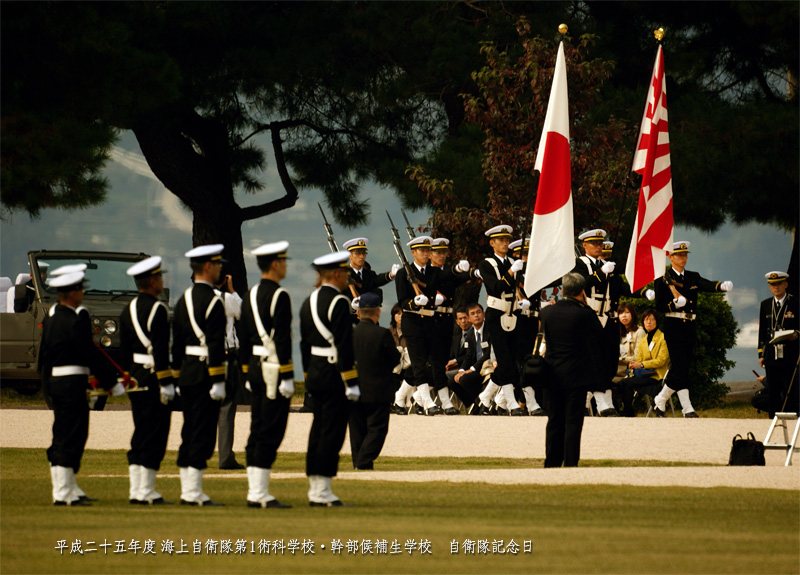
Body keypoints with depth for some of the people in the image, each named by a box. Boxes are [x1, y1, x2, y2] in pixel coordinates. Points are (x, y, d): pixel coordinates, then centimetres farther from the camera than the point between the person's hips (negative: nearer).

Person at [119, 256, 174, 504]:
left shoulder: (129, 310, 12)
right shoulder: (157, 309, -14)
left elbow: (124, 351, 15)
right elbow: (160, 350, -19)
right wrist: (166, 382, -17)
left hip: (135, 379, 8)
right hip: (154, 379, -8)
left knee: (140, 437, 12)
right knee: (154, 436, -5)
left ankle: (136, 490, 12)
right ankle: (146, 491, -6)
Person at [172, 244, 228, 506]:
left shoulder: (184, 300, 13)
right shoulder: (213, 300, -13)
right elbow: (215, 346, -18)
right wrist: (218, 381, -18)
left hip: (186, 374, 9)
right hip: (205, 374, -9)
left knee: (190, 435, 12)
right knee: (203, 435, -6)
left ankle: (187, 491, 13)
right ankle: (194, 493, -8)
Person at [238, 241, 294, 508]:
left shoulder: (251, 296, 13)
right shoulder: (279, 296, -13)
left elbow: (244, 339, 16)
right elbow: (282, 338, -19)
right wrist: (287, 376, -17)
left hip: (255, 366, 9)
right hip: (274, 369, -9)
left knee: (258, 431, 10)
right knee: (270, 433, -7)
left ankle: (255, 491, 11)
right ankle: (260, 494, -9)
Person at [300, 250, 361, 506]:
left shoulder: (308, 302, 12)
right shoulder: (339, 303, -15)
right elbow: (344, 346, -18)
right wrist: (351, 383, -16)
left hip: (315, 378, 9)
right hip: (334, 377, -9)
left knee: (318, 431, 12)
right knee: (332, 432, -5)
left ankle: (315, 489, 14)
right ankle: (322, 492, -6)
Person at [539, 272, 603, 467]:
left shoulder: (547, 312, -3)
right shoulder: (583, 314, -15)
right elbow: (599, 332, 1)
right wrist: (585, 305, 4)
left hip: (553, 375, 4)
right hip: (576, 375, -4)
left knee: (554, 420, 11)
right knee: (573, 420, 0)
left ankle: (552, 462, 14)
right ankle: (570, 463, -2)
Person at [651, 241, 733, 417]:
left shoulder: (693, 277, 13)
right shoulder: (663, 279, -1)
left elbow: (707, 285, -7)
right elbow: (659, 306, -5)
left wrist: (722, 285, -27)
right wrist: (675, 304, -22)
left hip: (690, 327, 6)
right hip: (673, 327, -6)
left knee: (683, 368, 8)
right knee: (680, 368, -11)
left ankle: (660, 400, 24)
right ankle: (687, 409, -13)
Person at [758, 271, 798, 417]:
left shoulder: (794, 303, 1)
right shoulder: (765, 305, 14)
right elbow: (762, 331, 16)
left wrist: (796, 335, -17)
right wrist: (761, 354, 11)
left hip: (790, 355, -4)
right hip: (771, 354, 4)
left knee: (790, 391, -6)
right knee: (772, 393, 4)